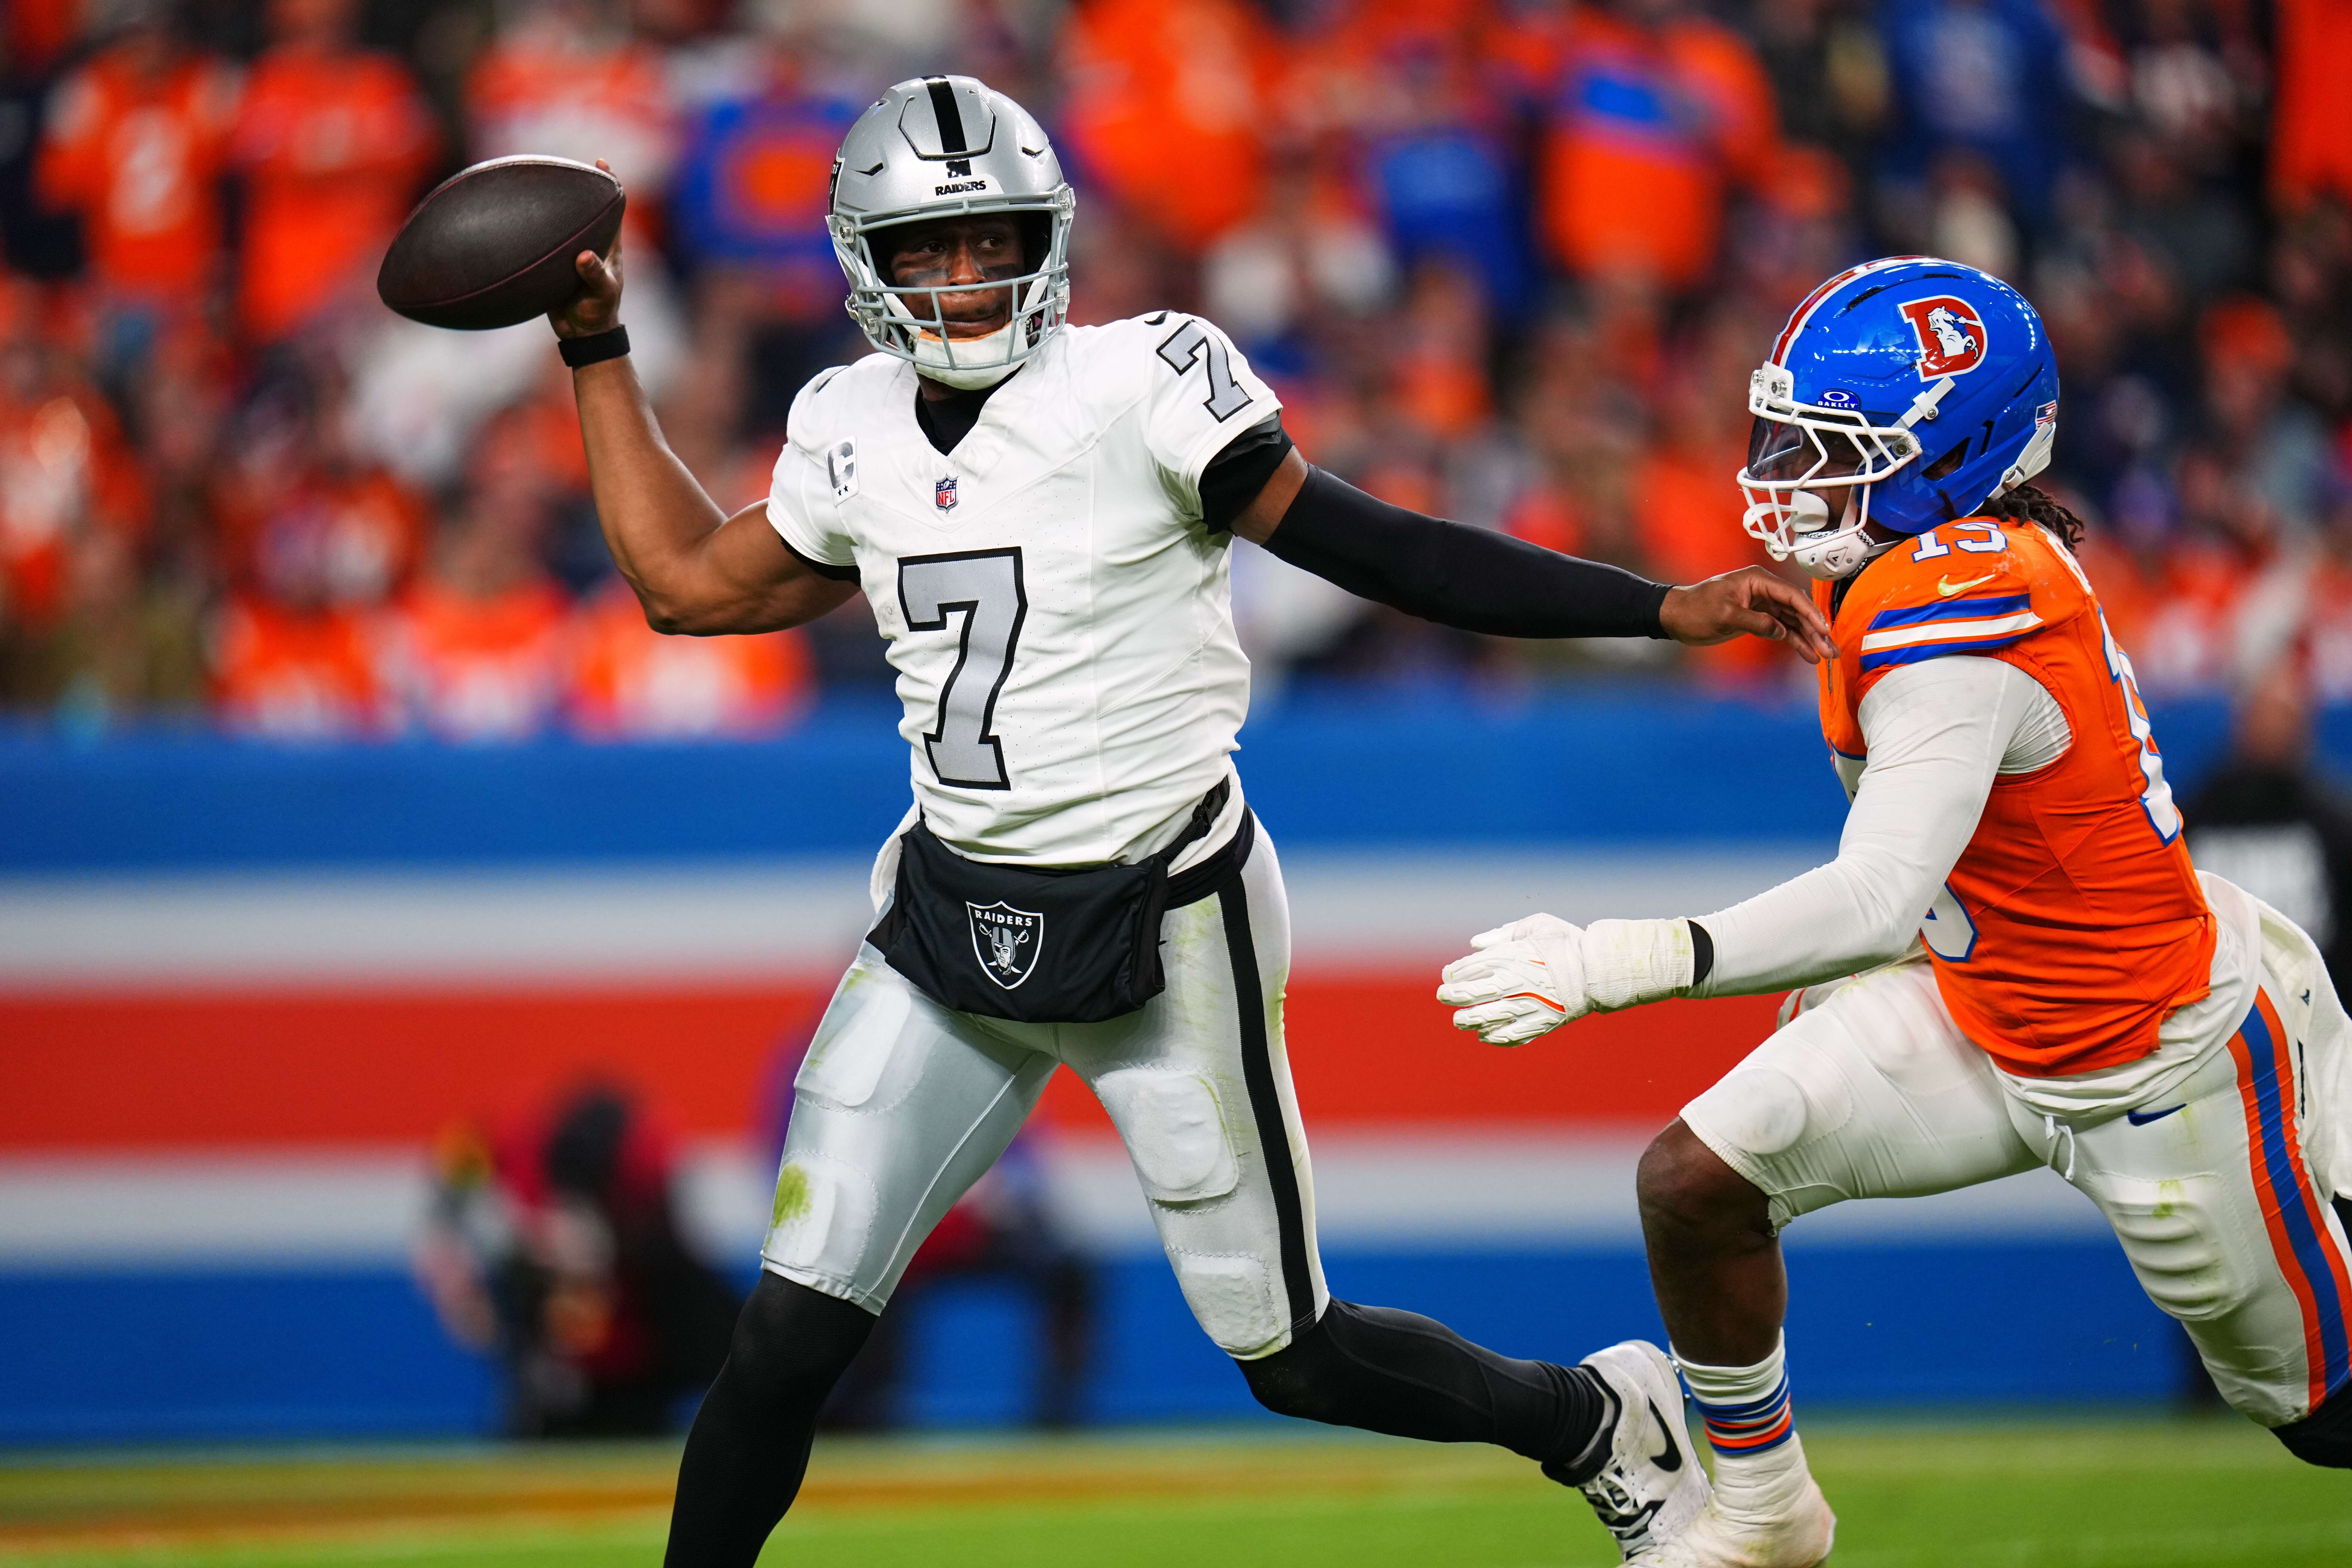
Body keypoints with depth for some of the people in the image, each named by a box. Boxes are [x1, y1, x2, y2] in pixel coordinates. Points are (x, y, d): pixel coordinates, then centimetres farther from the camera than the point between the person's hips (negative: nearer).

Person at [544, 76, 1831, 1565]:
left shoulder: (1140, 387, -14)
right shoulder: (858, 434, 4)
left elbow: (1381, 552, -13)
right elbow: (690, 584, 20)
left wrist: (1671, 608, -19)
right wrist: (600, 354, 19)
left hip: (1159, 936, -5)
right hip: (953, 931, 5)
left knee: (1293, 1357, 5)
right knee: (794, 1330, -3)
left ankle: (1603, 1419, 32)